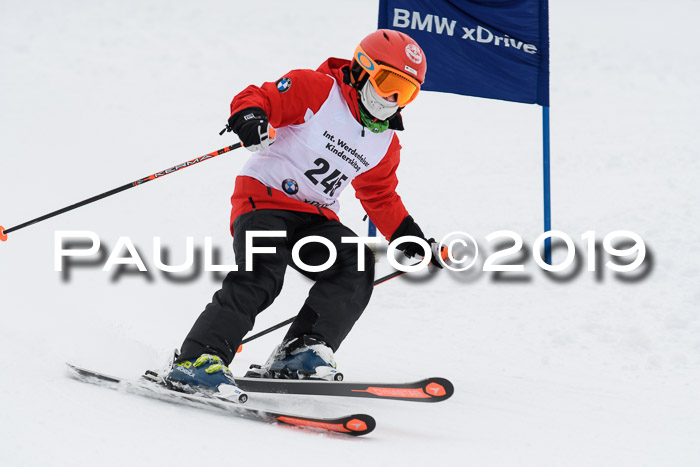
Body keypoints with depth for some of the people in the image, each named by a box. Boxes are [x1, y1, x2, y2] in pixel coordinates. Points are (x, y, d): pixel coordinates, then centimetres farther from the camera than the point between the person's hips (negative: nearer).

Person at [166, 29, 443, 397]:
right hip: (264, 197, -6)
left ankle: (300, 352, -21)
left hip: (315, 218, 6)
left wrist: (409, 237, 16)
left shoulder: (385, 144, 15)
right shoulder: (317, 90, -5)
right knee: (261, 276, -29)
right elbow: (258, 98, -12)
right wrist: (250, 117, -35)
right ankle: (199, 358, -26)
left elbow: (381, 198, 26)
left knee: (357, 267, -20)